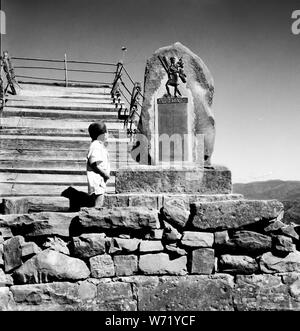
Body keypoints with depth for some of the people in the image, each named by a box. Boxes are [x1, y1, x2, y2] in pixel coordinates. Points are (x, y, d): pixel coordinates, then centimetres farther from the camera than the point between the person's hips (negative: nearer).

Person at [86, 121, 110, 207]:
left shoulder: (100, 145, 17)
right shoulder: (95, 146, -16)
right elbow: (93, 164, -21)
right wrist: (104, 174, -17)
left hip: (101, 179, 10)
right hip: (96, 178, -10)